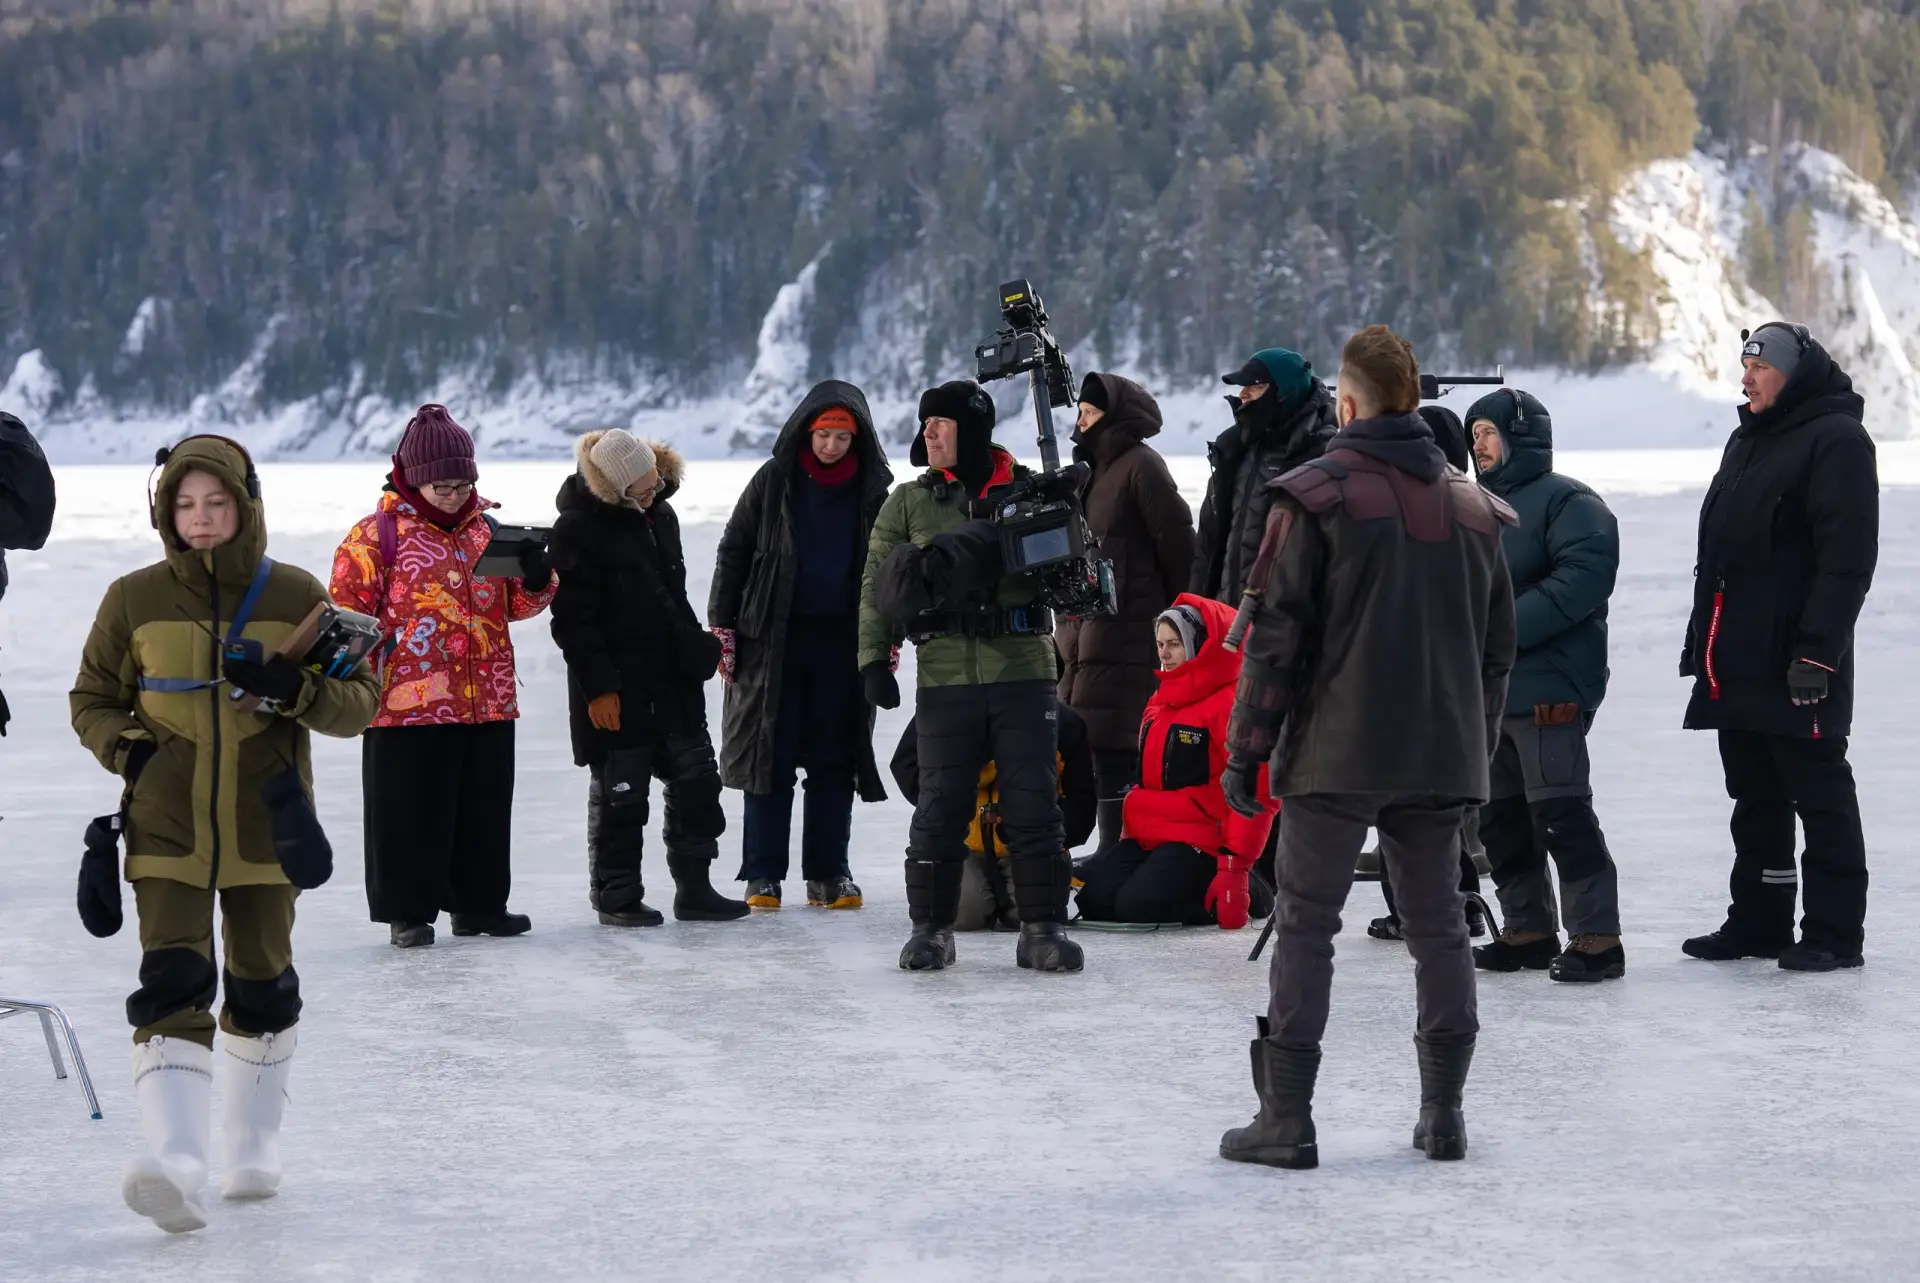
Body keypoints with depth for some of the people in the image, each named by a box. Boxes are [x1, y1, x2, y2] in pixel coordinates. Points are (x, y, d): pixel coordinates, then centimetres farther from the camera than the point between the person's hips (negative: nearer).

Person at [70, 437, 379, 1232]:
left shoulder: (294, 597, -2)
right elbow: (92, 701, 9)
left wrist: (292, 688, -21)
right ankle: (176, 1165, -25)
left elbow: (361, 702, -2)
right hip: (167, 831, -1)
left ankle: (253, 1148, 32)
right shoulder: (134, 600, -2)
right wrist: (129, 752, -11)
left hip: (264, 830, 1)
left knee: (262, 987, 13)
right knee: (172, 988, -15)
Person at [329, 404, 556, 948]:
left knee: (485, 809, 12)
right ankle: (408, 912, 9)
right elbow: (346, 608, -4)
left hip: (488, 700, 5)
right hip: (408, 701, -5)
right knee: (410, 812, 0)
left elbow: (517, 604, 18)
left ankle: (479, 903, 24)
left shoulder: (489, 525, 10)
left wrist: (537, 581, -4)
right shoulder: (379, 532, -5)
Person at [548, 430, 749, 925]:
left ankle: (694, 888, 18)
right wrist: (598, 687, -19)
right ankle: (616, 895, 13)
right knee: (620, 795, 1)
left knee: (697, 782, 9)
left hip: (674, 682, 8)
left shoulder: (660, 514, 9)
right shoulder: (578, 529, -15)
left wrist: (697, 648, 19)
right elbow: (573, 619, -17)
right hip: (618, 690, -8)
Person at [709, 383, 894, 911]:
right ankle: (763, 873, 6)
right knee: (770, 756, 1)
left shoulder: (870, 490, 5)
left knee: (834, 759, 4)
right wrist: (722, 627, 0)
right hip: (774, 639, -1)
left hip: (843, 641, 1)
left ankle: (828, 872, 11)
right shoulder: (774, 481, 1)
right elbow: (733, 552, 4)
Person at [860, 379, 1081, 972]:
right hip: (944, 675, 1)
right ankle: (931, 927, 12)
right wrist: (873, 659, -2)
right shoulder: (909, 502, 9)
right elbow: (878, 586, 8)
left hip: (1023, 672, 0)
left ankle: (1042, 928, 8)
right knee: (940, 806, 1)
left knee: (1034, 805, 0)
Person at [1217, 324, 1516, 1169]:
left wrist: (1245, 752, -3)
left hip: (1336, 753, -5)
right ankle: (1443, 1114, 13)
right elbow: (1497, 647, 15)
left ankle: (1286, 1118, -2)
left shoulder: (1317, 497, -7)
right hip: (1442, 757, 5)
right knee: (1437, 924, 12)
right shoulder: (1474, 509, 11)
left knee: (1305, 925, 0)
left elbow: (1276, 637, -9)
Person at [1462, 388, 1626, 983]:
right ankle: (1528, 929, 22)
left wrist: (1508, 626, -23)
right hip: (1487, 689, 9)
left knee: (1560, 813, -10)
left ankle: (1596, 938, -6)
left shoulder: (1567, 502, -7)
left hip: (1547, 688, -9)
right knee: (1499, 816, 12)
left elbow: (1584, 577, -20)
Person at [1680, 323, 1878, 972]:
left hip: (1796, 667, -9)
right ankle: (1758, 921, 22)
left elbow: (1848, 555, -18)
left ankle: (1833, 932, 1)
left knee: (1820, 796, -3)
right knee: (1755, 797, 14)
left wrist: (1817, 650, -22)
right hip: (1738, 662, 9)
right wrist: (1700, 640, 21)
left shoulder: (1836, 441, -11)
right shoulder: (1746, 442, 19)